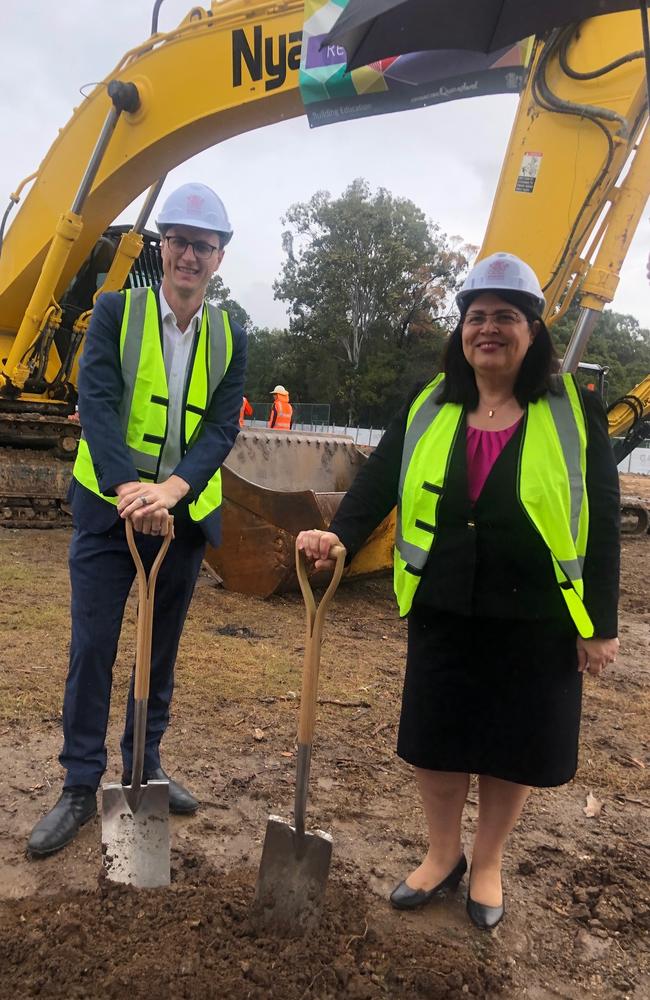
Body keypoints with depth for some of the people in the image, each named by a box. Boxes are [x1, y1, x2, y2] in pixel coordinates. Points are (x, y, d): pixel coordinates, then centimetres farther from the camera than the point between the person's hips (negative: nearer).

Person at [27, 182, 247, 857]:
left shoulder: (230, 337, 4)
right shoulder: (116, 312, -3)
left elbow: (223, 427, -6)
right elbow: (97, 401, -15)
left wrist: (170, 488, -24)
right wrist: (128, 486, -31)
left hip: (184, 514, 3)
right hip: (108, 508, -2)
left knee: (162, 649, 14)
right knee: (92, 649, 1)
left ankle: (145, 767, 32)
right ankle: (80, 787, 17)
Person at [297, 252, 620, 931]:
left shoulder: (574, 409, -4)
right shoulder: (428, 407, 4)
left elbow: (599, 520, -4)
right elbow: (380, 480, -5)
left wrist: (602, 624, -5)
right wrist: (340, 534, -24)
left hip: (535, 620, -2)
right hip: (443, 612, 2)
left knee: (513, 747, 12)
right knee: (436, 737, 12)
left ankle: (487, 864, 38)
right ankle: (442, 855, 38)